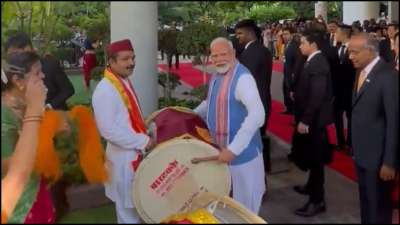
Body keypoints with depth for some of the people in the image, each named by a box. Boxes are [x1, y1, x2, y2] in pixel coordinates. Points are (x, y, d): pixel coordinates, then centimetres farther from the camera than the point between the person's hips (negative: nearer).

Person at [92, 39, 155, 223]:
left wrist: (145, 134, 6)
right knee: (129, 208, 9)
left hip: (136, 152, 9)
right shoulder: (104, 90, -23)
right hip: (124, 157, -9)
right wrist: (143, 141, -22)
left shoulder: (125, 82, 6)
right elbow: (109, 131, -27)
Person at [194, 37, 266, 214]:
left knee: (244, 205, 9)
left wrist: (233, 148, -38)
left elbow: (257, 115, -34)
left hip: (242, 151, -8)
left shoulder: (242, 77, -23)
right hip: (220, 149, 8)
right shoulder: (216, 75, 6)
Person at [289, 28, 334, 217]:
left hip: (313, 119, -9)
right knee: (311, 156, 22)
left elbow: (317, 96, -25)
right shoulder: (314, 61, 8)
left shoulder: (318, 64, -22)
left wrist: (305, 121, -23)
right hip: (310, 117, 9)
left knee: (315, 159, -1)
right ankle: (312, 186, 39)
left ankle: (317, 200, 8)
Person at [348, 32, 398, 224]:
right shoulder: (361, 71, 6)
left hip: (378, 156, -8)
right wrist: (355, 147, 9)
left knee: (378, 205, 7)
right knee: (365, 200, 20)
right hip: (362, 152, 8)